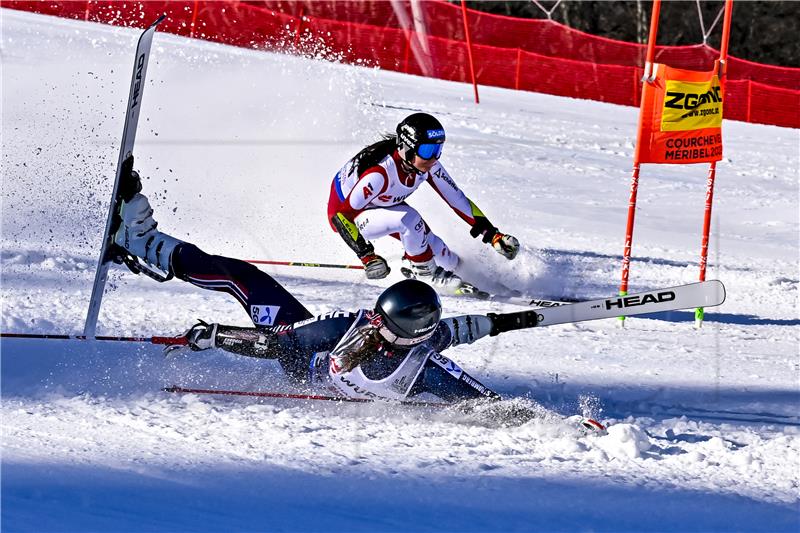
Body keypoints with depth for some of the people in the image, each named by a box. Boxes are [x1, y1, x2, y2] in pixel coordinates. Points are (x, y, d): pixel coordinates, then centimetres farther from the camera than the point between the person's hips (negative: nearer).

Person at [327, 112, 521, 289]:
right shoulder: (379, 173, -39)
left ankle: (412, 263, 29)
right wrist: (366, 255, -41)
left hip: (382, 207, 7)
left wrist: (492, 234, -11)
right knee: (409, 219, -34)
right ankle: (423, 270, -11)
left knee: (447, 261, -5)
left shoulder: (429, 165, -19)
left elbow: (457, 199, -9)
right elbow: (343, 214, -37)